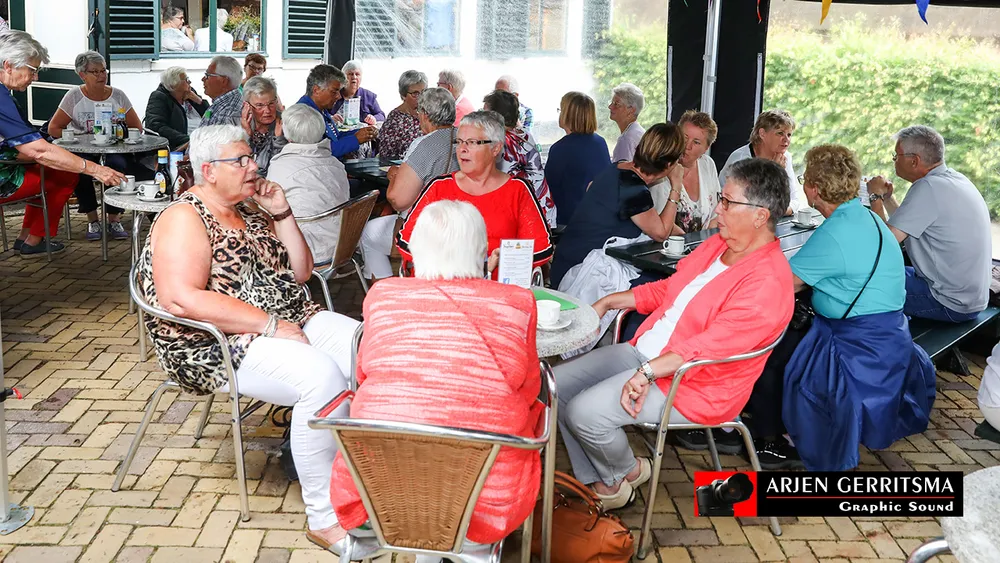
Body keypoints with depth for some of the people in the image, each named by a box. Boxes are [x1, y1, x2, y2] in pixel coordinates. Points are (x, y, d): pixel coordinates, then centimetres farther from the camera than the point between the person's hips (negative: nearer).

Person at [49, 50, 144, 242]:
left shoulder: (118, 95, 7)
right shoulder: (74, 97, 2)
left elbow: (137, 127, 5)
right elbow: (53, 128, -1)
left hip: (115, 151, 1)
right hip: (83, 153, -1)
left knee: (117, 164, -34)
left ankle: (114, 219, -17)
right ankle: (92, 220, -15)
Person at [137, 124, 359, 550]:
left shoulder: (251, 210, 16)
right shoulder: (184, 219, -9)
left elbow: (299, 273, 17)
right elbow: (181, 299, -24)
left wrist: (281, 213, 4)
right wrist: (270, 325, -25)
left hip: (294, 320, 8)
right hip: (219, 347, -8)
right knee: (321, 377, -33)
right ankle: (325, 518, -23)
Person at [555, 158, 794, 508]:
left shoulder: (768, 282, -21)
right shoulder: (718, 244, 8)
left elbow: (710, 346, -29)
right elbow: (666, 289, 19)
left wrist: (647, 372, -35)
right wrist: (607, 302, 12)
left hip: (693, 385, -9)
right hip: (644, 350, 10)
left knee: (585, 412, -23)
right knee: (556, 384, -1)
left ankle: (626, 472, 9)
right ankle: (598, 483, 9)